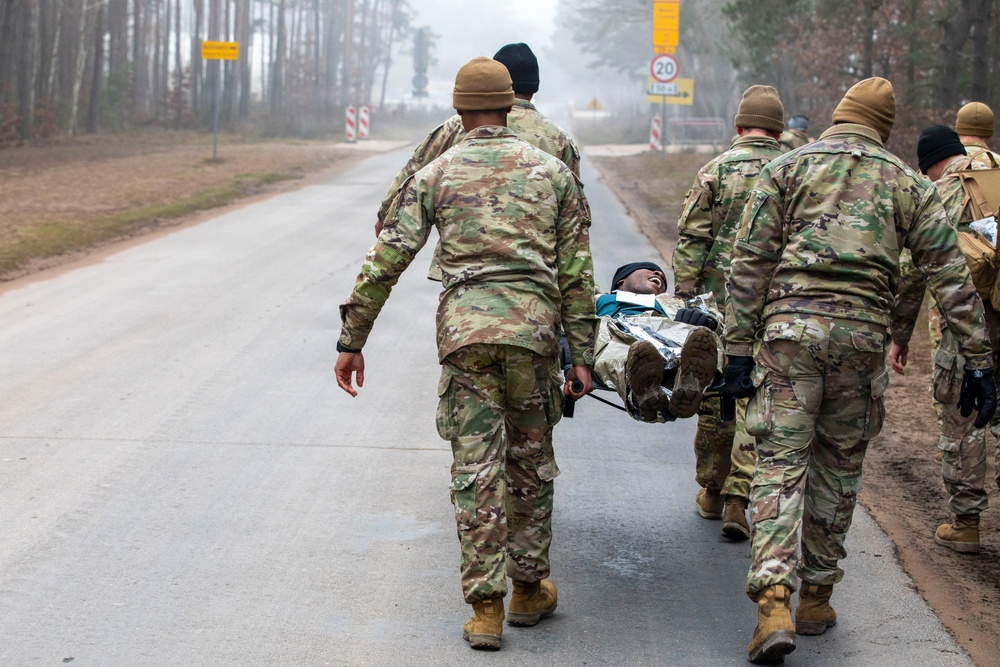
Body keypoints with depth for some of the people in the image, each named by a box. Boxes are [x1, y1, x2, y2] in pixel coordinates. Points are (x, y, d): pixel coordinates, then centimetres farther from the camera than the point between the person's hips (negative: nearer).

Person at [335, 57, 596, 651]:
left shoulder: (435, 174, 9)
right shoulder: (552, 171, 12)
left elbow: (387, 259, 1)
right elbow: (577, 272, 8)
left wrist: (353, 339, 5)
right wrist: (581, 354, 11)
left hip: (464, 330, -1)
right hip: (534, 329, 1)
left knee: (476, 469, 2)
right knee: (532, 464, 16)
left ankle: (485, 607, 2)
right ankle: (530, 590, 25)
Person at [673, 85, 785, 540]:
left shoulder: (716, 170, 2)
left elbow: (691, 241, -2)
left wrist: (685, 293, 2)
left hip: (719, 298, 0)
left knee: (715, 396, 12)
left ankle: (711, 492, 23)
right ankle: (737, 497, -5)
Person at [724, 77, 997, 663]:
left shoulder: (788, 168, 8)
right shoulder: (907, 184, 12)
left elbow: (751, 261, 1)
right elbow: (952, 276, 7)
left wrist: (739, 344, 3)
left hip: (791, 328, -1)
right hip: (863, 337, 1)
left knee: (781, 463, -1)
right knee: (839, 467, 15)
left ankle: (774, 601, -17)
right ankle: (817, 598, 24)